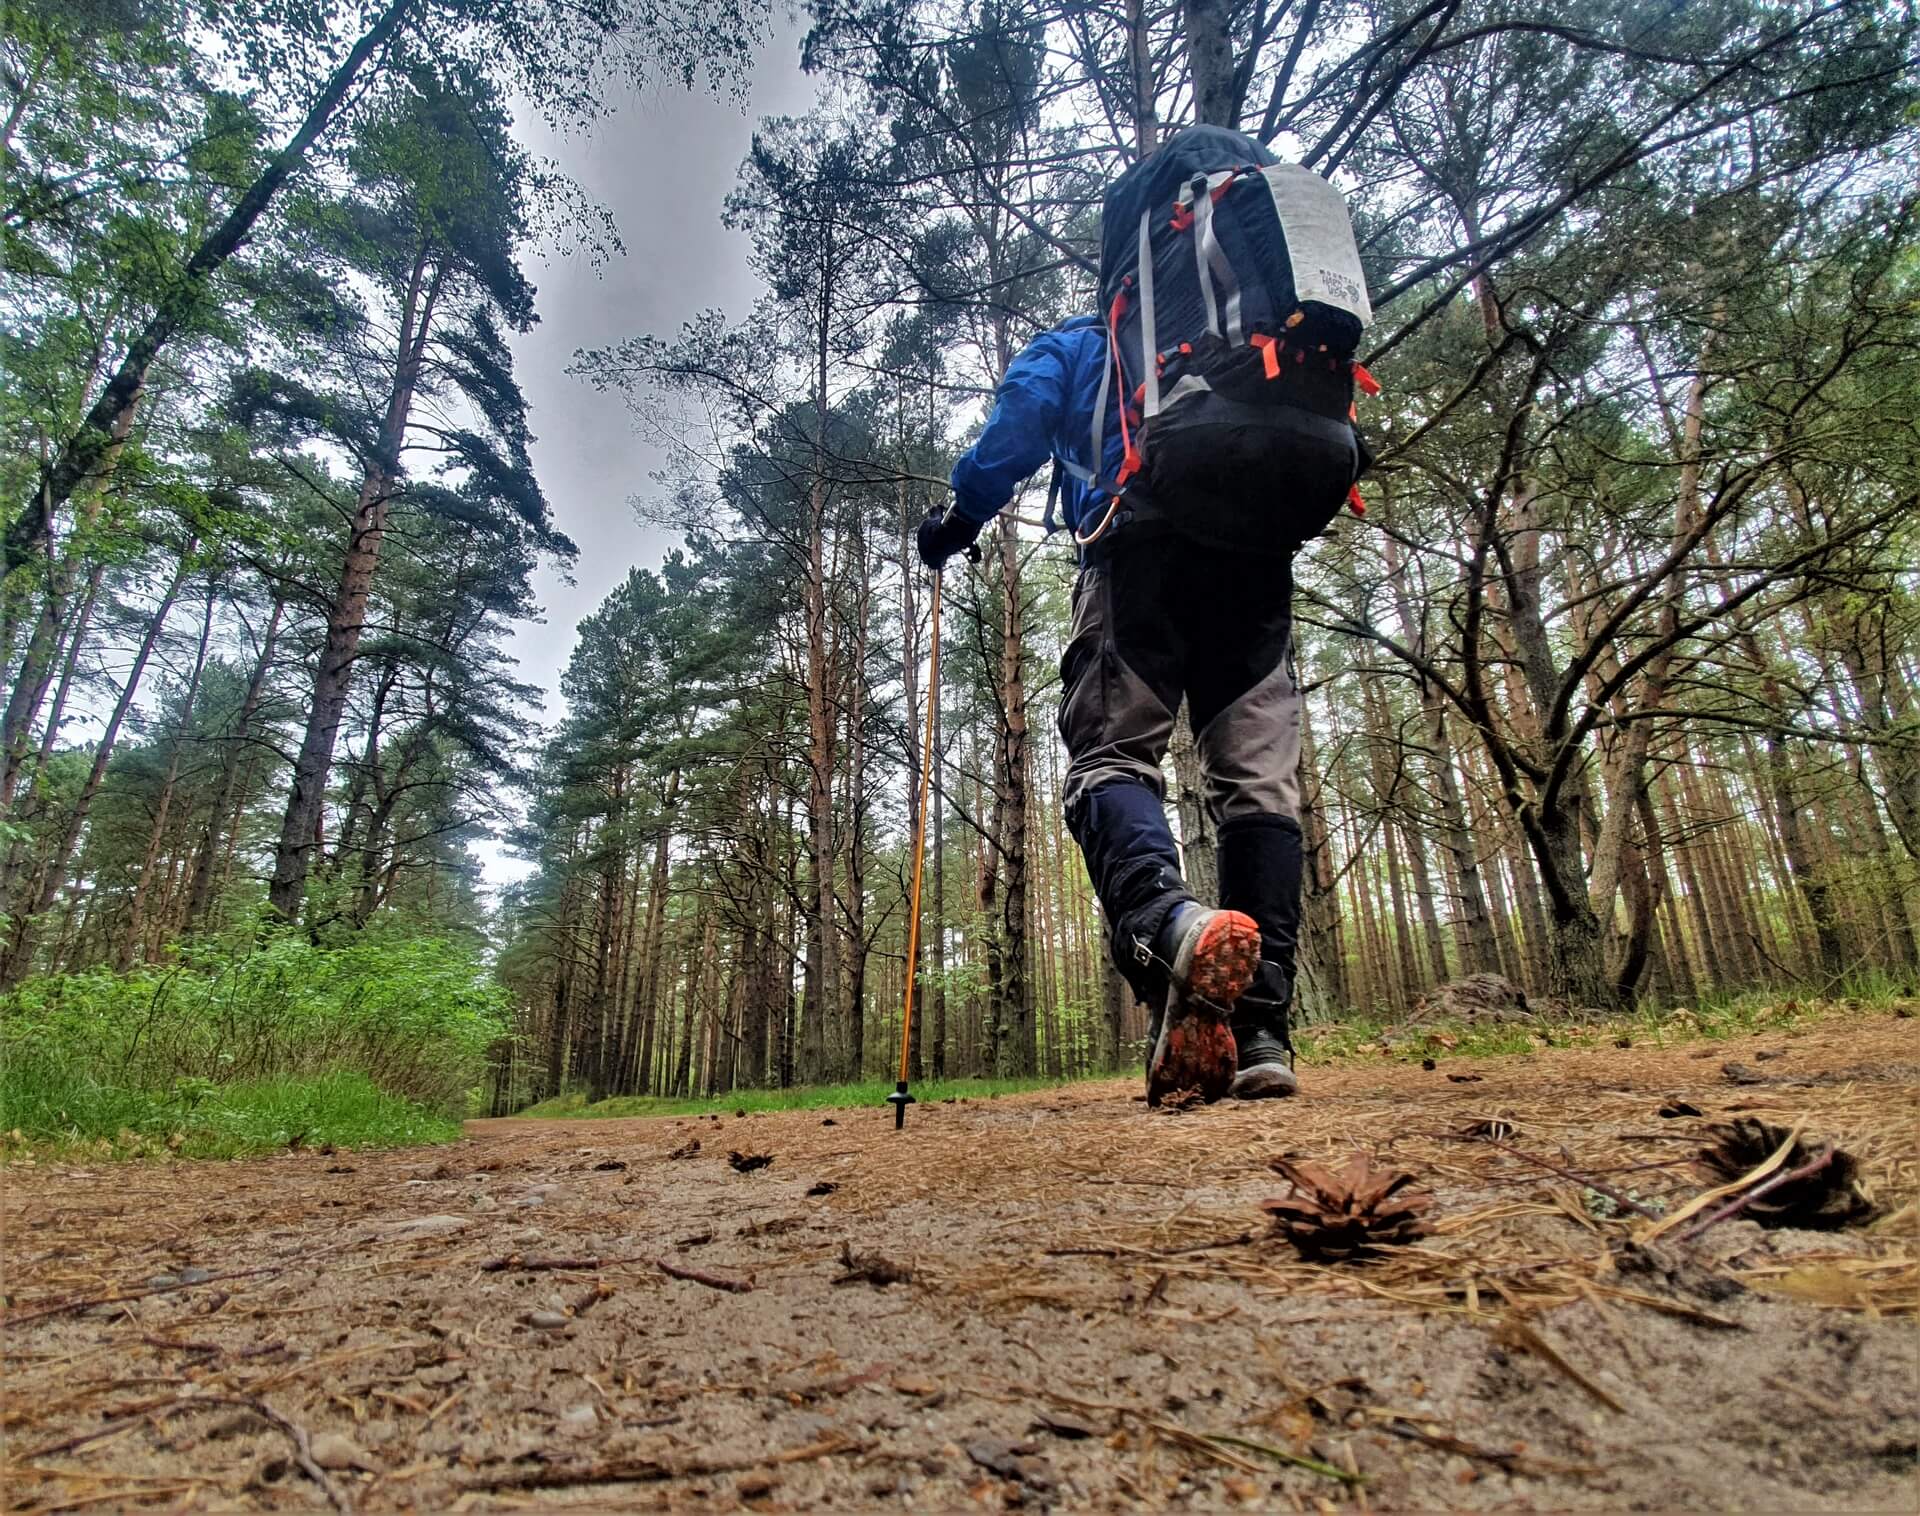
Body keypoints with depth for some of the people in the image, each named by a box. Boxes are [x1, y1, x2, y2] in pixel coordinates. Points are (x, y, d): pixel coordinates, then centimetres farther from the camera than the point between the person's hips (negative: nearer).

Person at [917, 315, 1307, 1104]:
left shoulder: (1072, 344, 29)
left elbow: (1018, 423, 10)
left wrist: (959, 518, 16)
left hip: (1140, 534, -3)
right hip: (1256, 549, 4)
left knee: (1110, 755, -12)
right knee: (1259, 780, -6)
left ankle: (1164, 922, -45)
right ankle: (1263, 1033, -17)